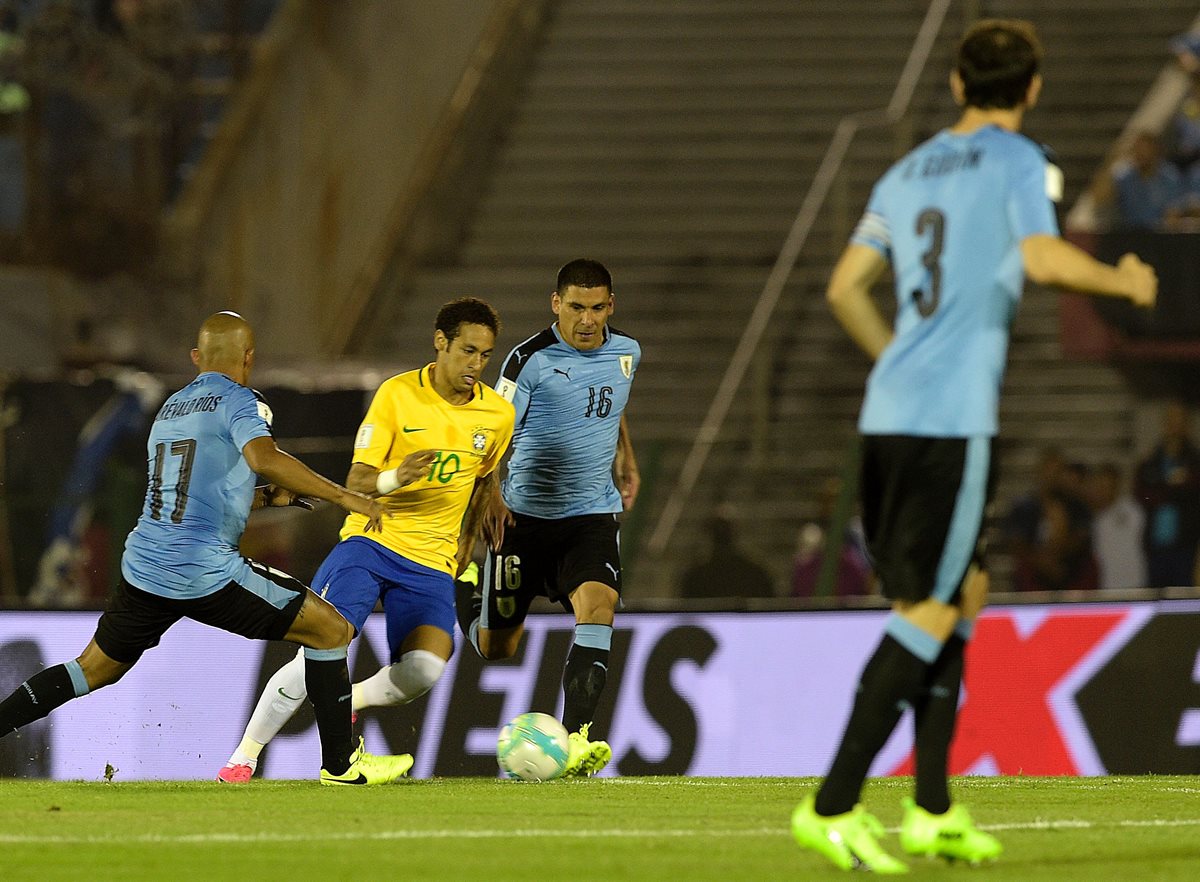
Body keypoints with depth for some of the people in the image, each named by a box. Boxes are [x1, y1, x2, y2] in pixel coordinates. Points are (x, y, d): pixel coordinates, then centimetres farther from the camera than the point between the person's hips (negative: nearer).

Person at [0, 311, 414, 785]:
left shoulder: (170, 408, 20)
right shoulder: (237, 400, -4)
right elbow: (262, 457, -25)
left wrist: (265, 496, 30)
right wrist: (343, 496, -20)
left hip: (143, 568, 7)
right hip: (206, 573, -7)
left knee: (93, 670, 23)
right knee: (331, 630, 3)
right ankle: (340, 763, 4)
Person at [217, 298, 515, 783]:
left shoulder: (498, 415, 4)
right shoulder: (397, 394, -7)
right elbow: (355, 483, -10)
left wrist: (467, 540, 26)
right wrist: (394, 479, -31)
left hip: (431, 561, 3)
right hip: (370, 541, -3)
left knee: (424, 670, -22)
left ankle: (349, 702, 12)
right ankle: (244, 756, -4)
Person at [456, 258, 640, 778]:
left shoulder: (626, 353, 5)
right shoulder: (530, 360, -12)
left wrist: (626, 462, 24)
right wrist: (488, 496, -23)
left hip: (593, 515, 3)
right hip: (526, 515, -3)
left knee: (598, 605, -26)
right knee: (495, 647, 6)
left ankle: (575, 739, -32)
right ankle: (466, 592, 45)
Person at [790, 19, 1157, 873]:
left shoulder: (908, 172, 18)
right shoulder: (1017, 162, -1)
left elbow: (845, 287, 17)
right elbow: (1044, 257, -18)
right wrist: (1124, 281, -1)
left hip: (890, 414, 8)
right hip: (953, 418, -7)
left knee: (963, 590, 17)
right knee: (929, 612, -7)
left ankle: (935, 810, 15)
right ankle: (833, 806, -13)